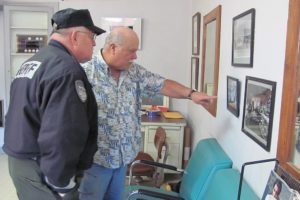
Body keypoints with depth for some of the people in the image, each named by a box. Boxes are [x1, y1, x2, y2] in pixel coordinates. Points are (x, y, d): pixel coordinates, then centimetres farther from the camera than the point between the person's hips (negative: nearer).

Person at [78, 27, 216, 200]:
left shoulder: (135, 72, 3)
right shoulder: (86, 73, -17)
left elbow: (162, 84, 9)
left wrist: (191, 94, -1)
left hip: (123, 155, 6)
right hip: (95, 157, -6)